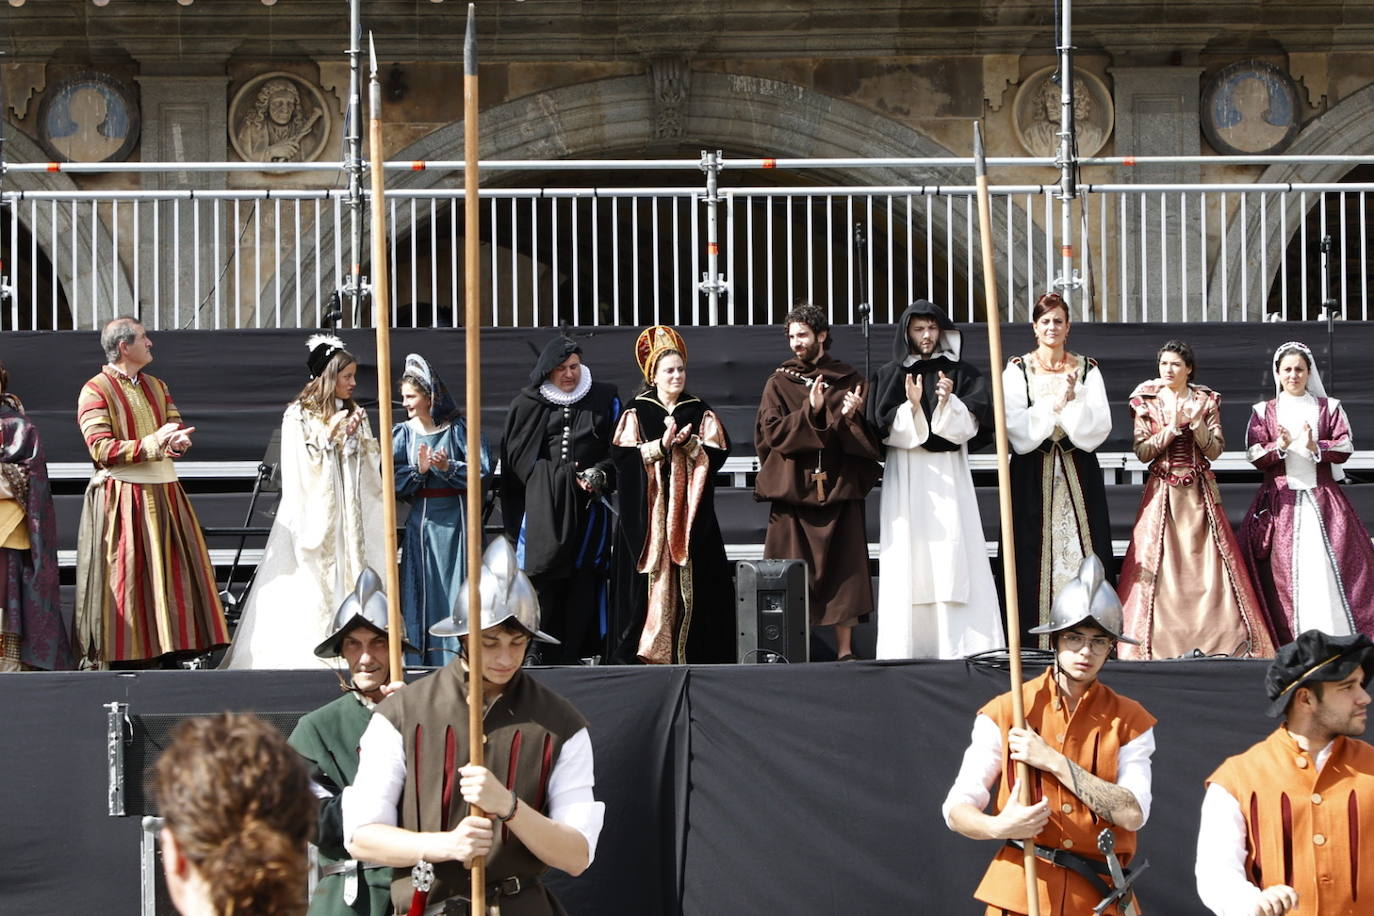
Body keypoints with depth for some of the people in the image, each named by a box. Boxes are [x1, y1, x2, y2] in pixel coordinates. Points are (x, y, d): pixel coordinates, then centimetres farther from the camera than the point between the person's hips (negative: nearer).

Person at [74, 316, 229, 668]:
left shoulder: (157, 387, 18)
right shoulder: (95, 391, -5)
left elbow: (179, 431, 13)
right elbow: (102, 450, -14)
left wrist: (178, 441, -12)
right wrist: (153, 443, -18)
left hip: (164, 494, 6)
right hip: (122, 499, -6)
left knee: (173, 575, 2)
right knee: (126, 582, -5)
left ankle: (172, 654, 3)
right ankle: (124, 659, -2)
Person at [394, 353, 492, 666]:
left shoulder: (458, 429, -2)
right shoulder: (403, 433, 7)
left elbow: (482, 472, -5)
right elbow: (393, 480, 1)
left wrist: (448, 467, -16)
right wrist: (419, 470, -14)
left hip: (455, 519, -3)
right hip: (420, 520, 3)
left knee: (455, 589, -3)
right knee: (421, 590, 2)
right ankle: (420, 661, 5)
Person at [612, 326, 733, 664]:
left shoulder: (701, 413, 11)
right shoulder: (636, 413, 5)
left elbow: (717, 454, 2)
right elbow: (625, 457, -5)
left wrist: (688, 443, -14)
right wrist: (662, 445, -15)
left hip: (689, 509, 2)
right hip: (650, 510, -2)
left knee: (692, 579, -4)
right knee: (654, 575, -7)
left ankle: (692, 651, -2)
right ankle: (648, 650, -5)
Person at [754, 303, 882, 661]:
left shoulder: (848, 380, 10)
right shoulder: (779, 382, 9)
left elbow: (871, 437, 7)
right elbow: (773, 432, -3)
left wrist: (851, 417, -13)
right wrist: (810, 412, -16)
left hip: (839, 487, 1)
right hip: (792, 489, -1)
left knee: (843, 569, -1)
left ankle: (845, 650, 4)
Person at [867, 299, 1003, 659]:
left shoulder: (961, 372, 10)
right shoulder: (890, 376, 9)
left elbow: (973, 424, 0)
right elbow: (885, 429, -1)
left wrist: (949, 403, -17)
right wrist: (911, 408, -17)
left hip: (949, 473, 0)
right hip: (906, 476, 0)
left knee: (955, 557, -7)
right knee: (910, 560, -6)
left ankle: (961, 647, -8)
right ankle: (910, 648, -6)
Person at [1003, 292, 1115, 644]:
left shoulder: (1086, 370, 9)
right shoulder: (1017, 370, 5)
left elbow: (1099, 426, -1)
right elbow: (1016, 428, -6)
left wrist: (1072, 401, -14)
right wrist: (1054, 405, -13)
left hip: (1079, 473, 1)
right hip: (1033, 474, -1)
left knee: (1082, 548, -4)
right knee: (1036, 551, -5)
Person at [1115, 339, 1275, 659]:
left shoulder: (1206, 401, 7)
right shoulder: (1146, 402, 4)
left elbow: (1215, 450, 1)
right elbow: (1142, 452, -3)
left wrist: (1197, 423, -14)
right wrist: (1172, 428, -14)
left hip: (1199, 491, 1)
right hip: (1162, 492, -1)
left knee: (1207, 561, -4)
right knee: (1156, 562, -8)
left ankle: (1213, 636, -2)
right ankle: (1159, 638, -7)